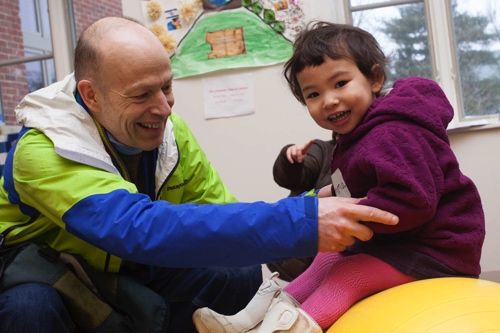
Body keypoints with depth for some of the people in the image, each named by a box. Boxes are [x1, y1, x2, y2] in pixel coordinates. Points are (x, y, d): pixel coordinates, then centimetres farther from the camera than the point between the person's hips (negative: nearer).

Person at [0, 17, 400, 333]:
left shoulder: (168, 130, -13)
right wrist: (300, 224, -53)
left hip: (135, 267, 5)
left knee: (240, 274, -14)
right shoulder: (43, 152, -32)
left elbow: (218, 211, -12)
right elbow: (141, 228, -47)